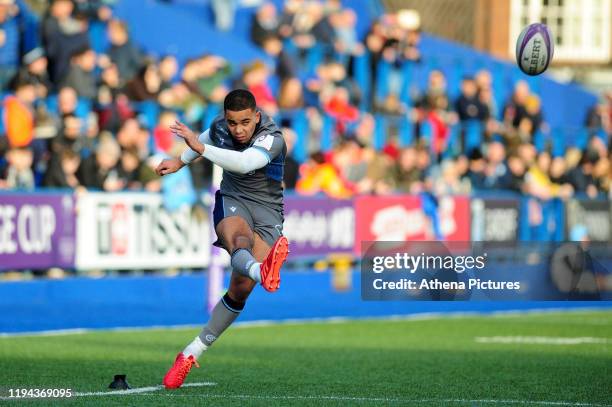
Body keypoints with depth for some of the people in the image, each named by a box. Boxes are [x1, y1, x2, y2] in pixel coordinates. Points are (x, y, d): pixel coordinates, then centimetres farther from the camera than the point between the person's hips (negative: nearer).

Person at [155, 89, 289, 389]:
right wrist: (181, 161, 40)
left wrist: (200, 147, -50)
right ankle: (262, 272, -75)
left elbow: (245, 162, -42)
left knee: (241, 288, -15)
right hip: (231, 200, 2)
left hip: (267, 210, -2)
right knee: (239, 237, -38)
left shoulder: (272, 139, -20)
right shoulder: (220, 127, -3)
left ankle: (191, 354, -4)